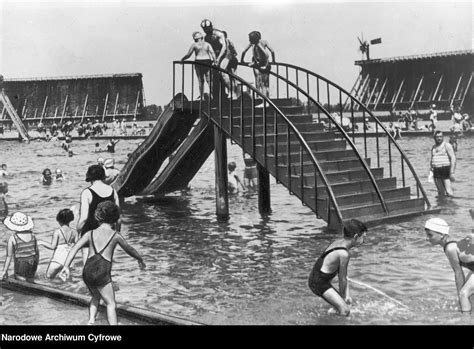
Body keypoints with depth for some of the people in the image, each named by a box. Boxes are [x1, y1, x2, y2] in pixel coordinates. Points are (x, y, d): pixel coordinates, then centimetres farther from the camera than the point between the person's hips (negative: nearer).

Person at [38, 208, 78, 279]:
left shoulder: (57, 232, -9)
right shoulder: (74, 232, 2)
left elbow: (52, 247, -10)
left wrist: (41, 242, 4)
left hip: (58, 258, -5)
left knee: (49, 276, 7)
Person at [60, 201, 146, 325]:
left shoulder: (90, 233, 12)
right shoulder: (116, 235, 8)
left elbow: (75, 248, 0)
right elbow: (130, 250, 21)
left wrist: (66, 267, -6)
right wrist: (140, 260, 39)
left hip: (87, 271, 4)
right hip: (102, 273, -4)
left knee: (96, 297, 30)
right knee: (111, 304, 7)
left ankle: (91, 321, 14)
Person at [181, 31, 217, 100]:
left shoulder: (194, 45, 0)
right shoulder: (207, 44, 8)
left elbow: (188, 55, 0)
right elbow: (212, 52, -5)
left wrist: (182, 59, 16)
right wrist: (215, 61, -11)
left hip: (198, 63, -2)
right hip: (207, 62, 2)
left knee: (201, 81, 4)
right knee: (209, 80, 2)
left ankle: (202, 97, 3)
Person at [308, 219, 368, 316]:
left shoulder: (338, 242, 4)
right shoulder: (344, 254, -25)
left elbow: (343, 274, 8)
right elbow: (342, 279, -13)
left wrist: (347, 295, 9)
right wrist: (342, 296, 4)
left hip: (316, 278, 10)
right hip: (319, 283, -10)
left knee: (347, 303, 20)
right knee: (345, 311, -10)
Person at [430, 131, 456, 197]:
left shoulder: (447, 145, -3)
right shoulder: (433, 147, 15)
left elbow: (453, 158, -10)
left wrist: (452, 172, -18)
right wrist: (431, 171, 13)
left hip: (445, 170, -6)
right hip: (436, 171, 6)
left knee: (449, 193, -12)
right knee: (441, 193, 8)